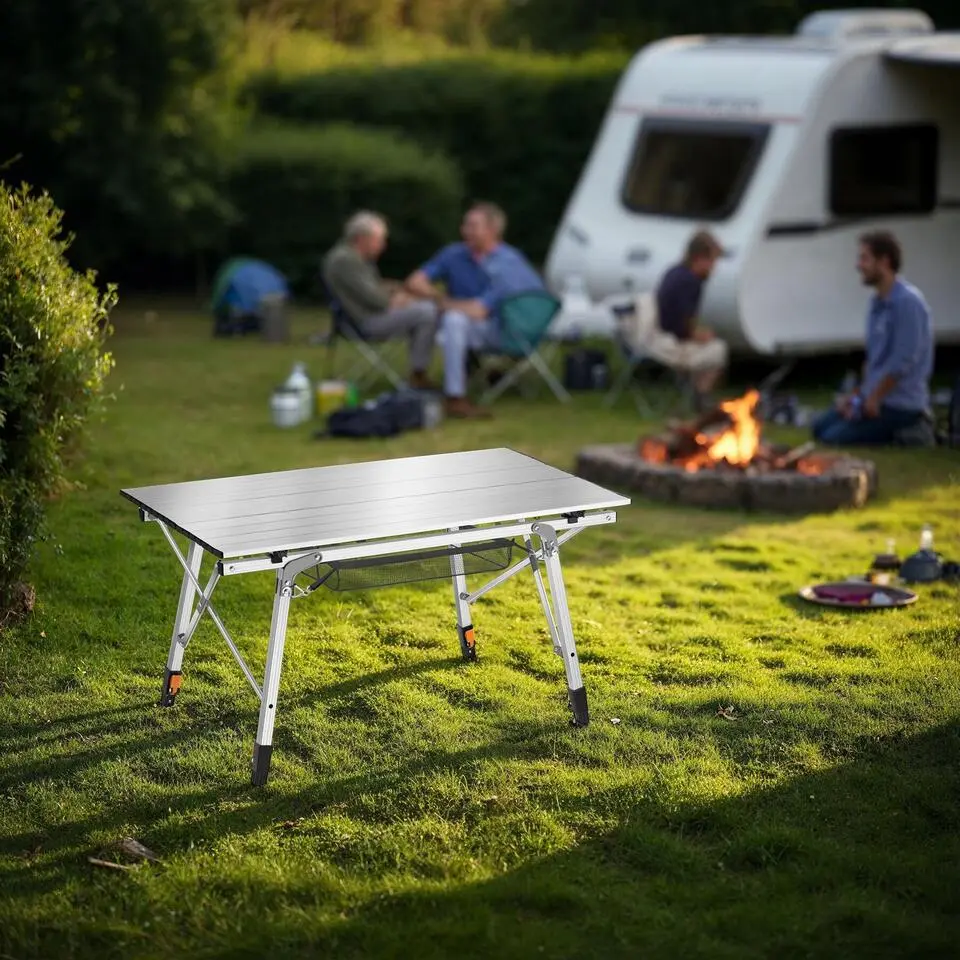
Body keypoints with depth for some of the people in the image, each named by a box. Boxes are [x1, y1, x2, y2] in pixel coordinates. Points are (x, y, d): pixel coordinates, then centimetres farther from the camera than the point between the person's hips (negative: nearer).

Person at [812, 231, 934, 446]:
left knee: (834, 437, -19)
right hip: (875, 396, 10)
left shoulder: (907, 301, -18)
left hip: (901, 404, -10)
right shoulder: (878, 302, 12)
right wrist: (858, 393, 9)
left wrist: (874, 399, -16)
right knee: (820, 427, 10)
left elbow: (903, 362, -22)